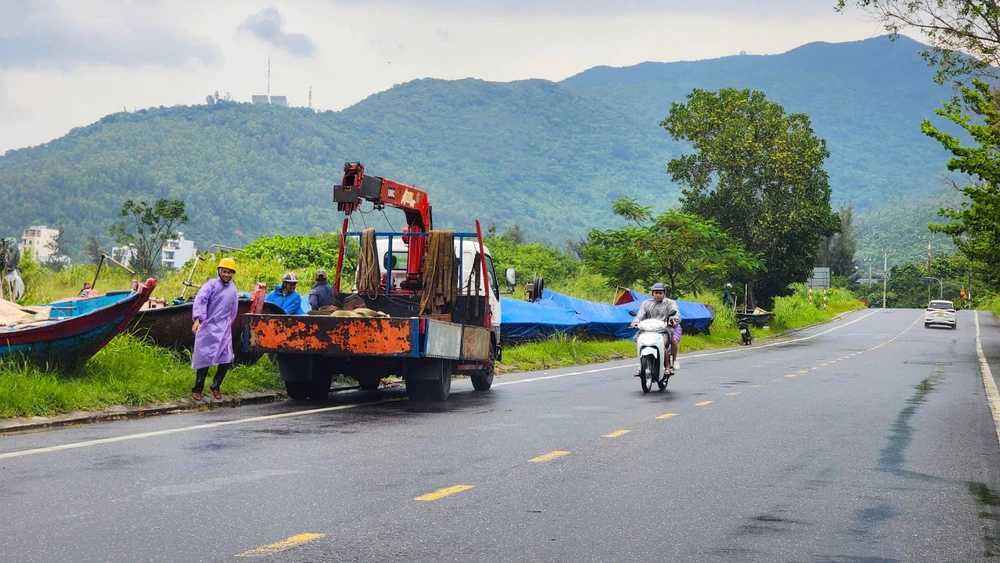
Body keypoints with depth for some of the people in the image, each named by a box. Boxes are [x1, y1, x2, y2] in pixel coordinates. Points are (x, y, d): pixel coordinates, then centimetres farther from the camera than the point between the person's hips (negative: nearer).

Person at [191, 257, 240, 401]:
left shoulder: (233, 289, 13)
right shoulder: (212, 284, -5)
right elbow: (200, 300, -19)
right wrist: (197, 318, -31)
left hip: (224, 330, 5)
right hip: (208, 327, -5)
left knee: (227, 360, -2)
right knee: (204, 359, -2)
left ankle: (215, 386, 17)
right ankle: (197, 390, 10)